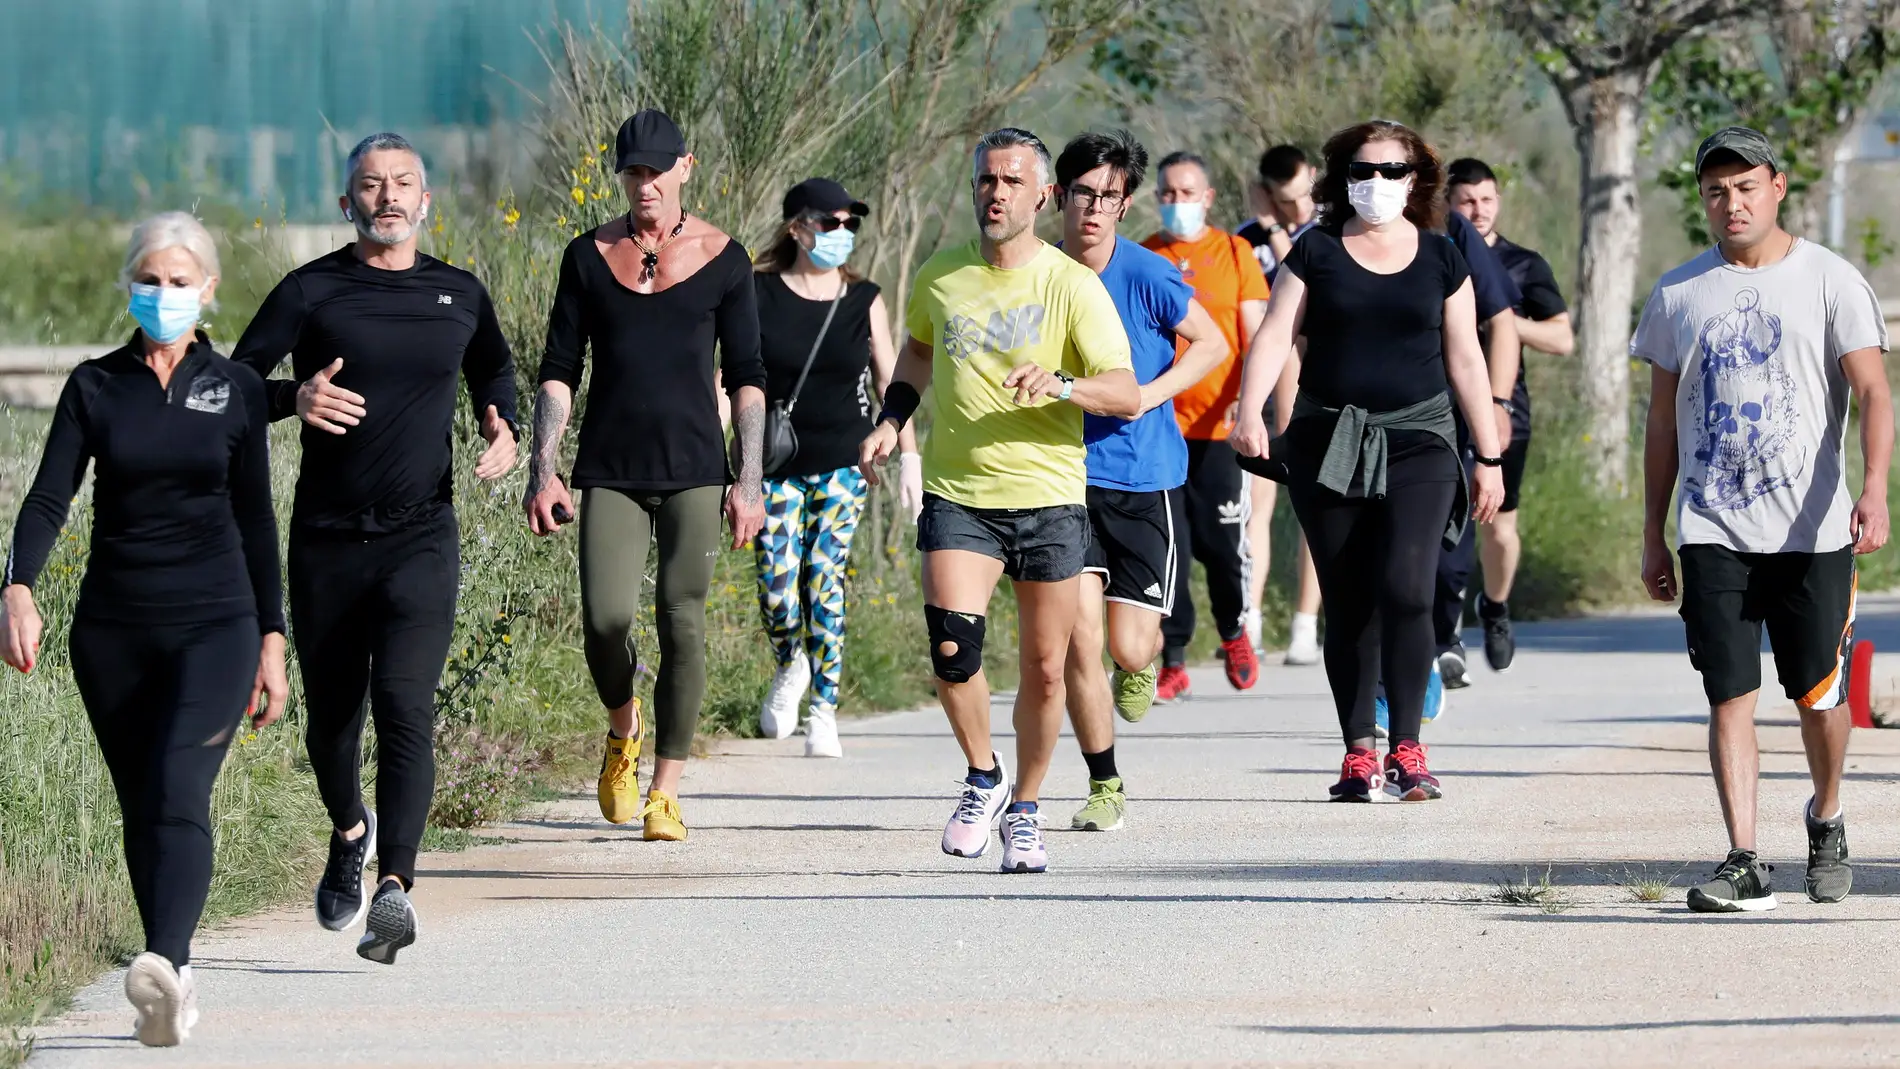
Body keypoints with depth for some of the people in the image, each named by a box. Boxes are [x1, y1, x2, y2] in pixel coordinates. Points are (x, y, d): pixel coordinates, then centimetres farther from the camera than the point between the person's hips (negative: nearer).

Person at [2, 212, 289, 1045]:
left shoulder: (235, 389, 5)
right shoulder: (94, 387, 5)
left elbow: (256, 520, 9)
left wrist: (272, 640, 7)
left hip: (213, 623, -2)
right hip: (113, 627, 2)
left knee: (180, 790, -21)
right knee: (140, 810, 7)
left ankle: (163, 970, -39)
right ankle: (172, 985, 18)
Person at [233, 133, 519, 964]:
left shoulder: (459, 296, 8)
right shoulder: (311, 292, -1)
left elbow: (492, 368, 28)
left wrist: (502, 431, 7)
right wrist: (294, 398, -24)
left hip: (421, 537, 0)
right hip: (327, 541, 0)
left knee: (405, 707, -17)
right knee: (330, 713, 11)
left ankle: (394, 889, -28)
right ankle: (350, 833, 43)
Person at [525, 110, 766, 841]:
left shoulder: (722, 259, 4)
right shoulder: (589, 257, 7)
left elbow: (746, 377, 6)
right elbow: (559, 370, 8)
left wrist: (748, 479, -2)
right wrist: (543, 470, -1)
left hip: (694, 472, -1)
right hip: (610, 472, 1)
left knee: (682, 623, -8)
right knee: (604, 621, -13)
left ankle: (666, 793, 1)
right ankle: (622, 728, 19)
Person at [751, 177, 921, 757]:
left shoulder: (863, 301, 4)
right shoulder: (758, 293, -1)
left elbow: (891, 382, 9)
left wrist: (910, 456, 3)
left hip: (843, 464, 1)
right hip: (775, 464, -1)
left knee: (824, 584, -8)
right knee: (777, 590, -7)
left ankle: (824, 710, 2)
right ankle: (790, 668, 25)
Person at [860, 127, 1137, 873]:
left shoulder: (1071, 286, -7)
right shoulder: (940, 278, 4)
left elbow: (1127, 395, -13)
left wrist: (1060, 384, -31)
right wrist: (891, 420, 13)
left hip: (1050, 499, -1)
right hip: (957, 496, 1)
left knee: (1045, 670, 4)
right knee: (951, 645, -18)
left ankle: (1025, 810, 25)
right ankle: (982, 777, 7)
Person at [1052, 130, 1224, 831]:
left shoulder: (1146, 276, -11)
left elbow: (1212, 344, -3)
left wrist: (1149, 394, -15)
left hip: (1143, 478, -2)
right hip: (1068, 476, 2)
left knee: (1128, 646, -4)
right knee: (1080, 635, -10)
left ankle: (1141, 662, 36)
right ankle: (1104, 786, 5)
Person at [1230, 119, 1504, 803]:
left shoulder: (1440, 260, 8)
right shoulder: (1318, 253, 6)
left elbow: (1464, 360, 11)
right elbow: (1275, 336, -3)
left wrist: (1490, 457, 11)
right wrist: (1249, 411, -21)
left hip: (1416, 440, -1)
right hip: (1327, 445, 1)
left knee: (1404, 587, -17)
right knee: (1347, 604, 1)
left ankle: (1407, 750, -11)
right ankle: (1358, 755, 6)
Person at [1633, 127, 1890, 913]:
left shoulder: (1830, 281, 1)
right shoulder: (1678, 294, 10)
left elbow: (1872, 392, -8)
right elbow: (1663, 421, 15)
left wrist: (1874, 488, -24)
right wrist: (1653, 536, 12)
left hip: (1812, 527, -2)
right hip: (1713, 530, 2)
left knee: (1819, 695, 4)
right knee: (1729, 696, -6)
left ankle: (1825, 820, 31)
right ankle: (1744, 863, -9)